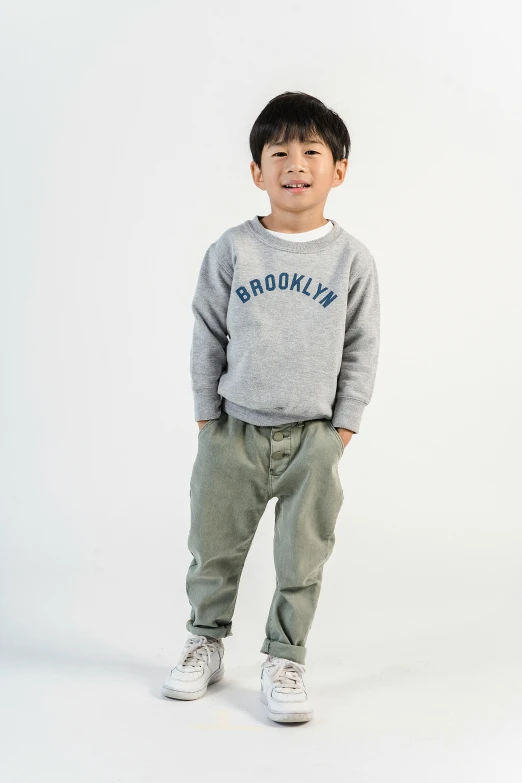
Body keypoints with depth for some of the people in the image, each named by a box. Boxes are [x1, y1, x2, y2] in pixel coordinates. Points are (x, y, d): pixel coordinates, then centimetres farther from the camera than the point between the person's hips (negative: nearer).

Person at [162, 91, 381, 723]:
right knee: (214, 548, 13)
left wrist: (342, 428, -1)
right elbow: (207, 338, 3)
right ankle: (206, 641, 34)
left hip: (312, 437, 0)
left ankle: (284, 659, 24)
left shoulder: (351, 258, -2)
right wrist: (207, 418, 2)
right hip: (233, 432, 1)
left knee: (302, 559, 7)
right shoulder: (232, 250, -3)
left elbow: (362, 349, 2)